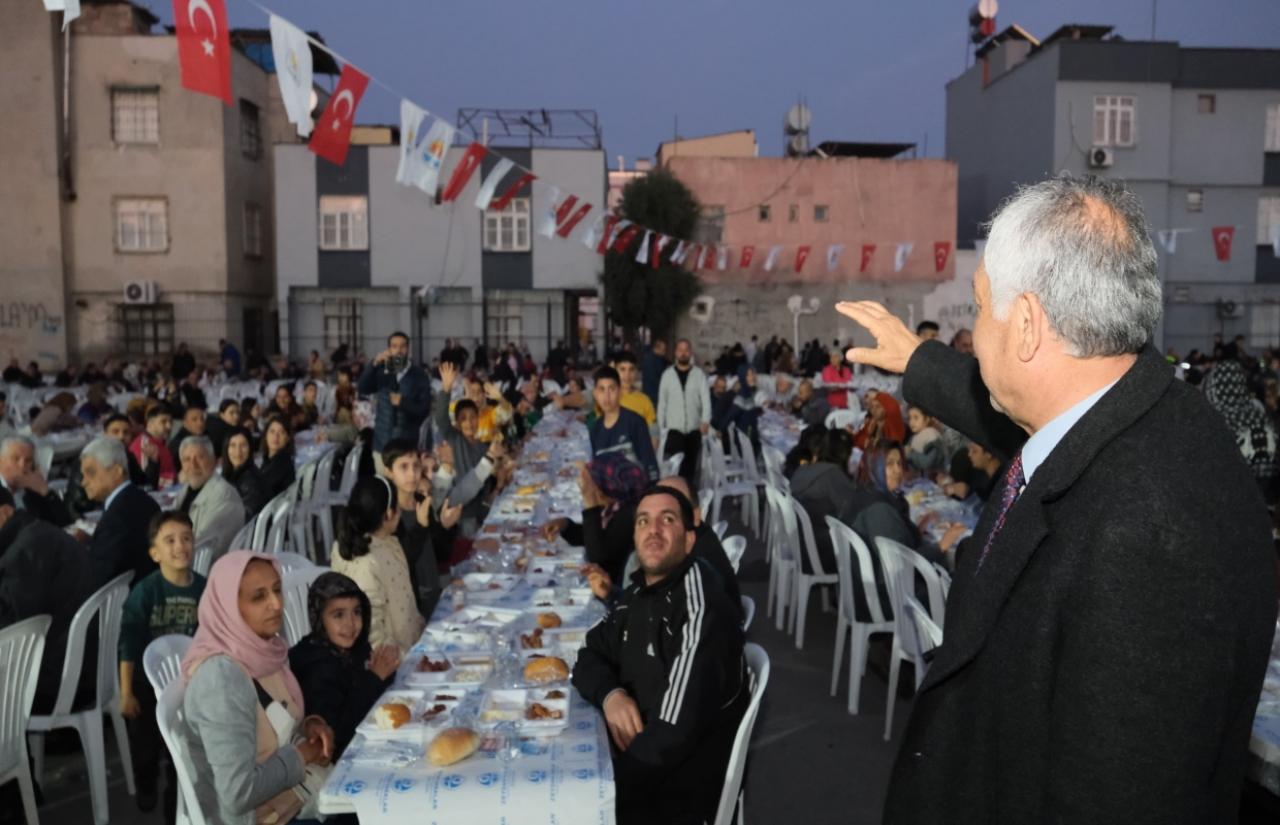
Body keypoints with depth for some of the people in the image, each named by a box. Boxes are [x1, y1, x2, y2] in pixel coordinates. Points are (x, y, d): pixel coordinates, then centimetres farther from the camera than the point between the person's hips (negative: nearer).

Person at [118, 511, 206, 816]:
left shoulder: (204, 589, -13)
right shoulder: (144, 591, -22)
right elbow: (128, 645, -17)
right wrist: (126, 693, -15)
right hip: (149, 681, -1)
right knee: (145, 743, 21)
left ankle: (176, 798, 38)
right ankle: (146, 786, 50)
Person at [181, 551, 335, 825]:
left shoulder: (268, 648, -3)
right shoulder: (221, 678, -27)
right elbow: (239, 794, -29)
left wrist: (308, 726, -5)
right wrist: (300, 755, -16)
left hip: (295, 791, 7)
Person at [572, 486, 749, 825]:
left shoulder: (701, 612, -24)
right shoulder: (638, 593, 4)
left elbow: (672, 736, -29)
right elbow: (591, 655, 11)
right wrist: (610, 695, -12)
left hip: (677, 794, -7)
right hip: (634, 753, 7)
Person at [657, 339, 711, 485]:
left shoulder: (699, 374, 2)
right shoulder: (667, 374, 4)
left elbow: (706, 397, -8)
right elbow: (662, 402, 6)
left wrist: (706, 421, -24)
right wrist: (661, 427, 2)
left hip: (694, 429, 1)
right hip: (674, 429, -1)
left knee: (691, 466, 9)